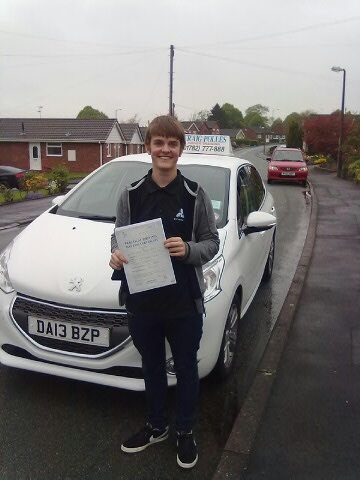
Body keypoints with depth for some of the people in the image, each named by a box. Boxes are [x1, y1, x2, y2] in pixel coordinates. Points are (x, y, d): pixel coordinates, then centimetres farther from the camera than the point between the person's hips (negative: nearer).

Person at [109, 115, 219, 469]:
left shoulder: (195, 195, -6)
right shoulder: (131, 195, 0)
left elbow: (211, 242, -3)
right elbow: (118, 237, 7)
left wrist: (188, 249, -24)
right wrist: (116, 254, -16)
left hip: (184, 303, -2)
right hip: (142, 301, 2)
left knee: (186, 368, 16)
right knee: (152, 367, 21)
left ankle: (185, 432, 39)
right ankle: (156, 426, 44)